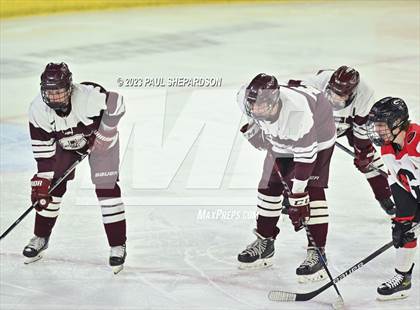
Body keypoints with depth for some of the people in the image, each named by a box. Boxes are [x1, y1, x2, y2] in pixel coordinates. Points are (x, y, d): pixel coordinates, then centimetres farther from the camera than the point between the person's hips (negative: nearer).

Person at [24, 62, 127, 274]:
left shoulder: (90, 95, -39)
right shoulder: (38, 110, -28)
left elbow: (116, 104, -21)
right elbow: (42, 147, -19)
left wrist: (104, 133, -21)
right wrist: (43, 178, -22)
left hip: (101, 139, -3)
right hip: (64, 144, 3)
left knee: (106, 188, -11)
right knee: (53, 186, -1)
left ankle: (118, 246, -2)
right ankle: (40, 238, 18)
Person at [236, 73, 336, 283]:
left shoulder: (297, 113, -45)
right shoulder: (246, 98, -28)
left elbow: (305, 157, -39)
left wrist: (297, 197, -37)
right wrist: (253, 127, 7)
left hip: (316, 135, -7)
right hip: (280, 138, 7)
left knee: (312, 190, -15)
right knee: (269, 185, 8)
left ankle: (317, 252, -12)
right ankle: (264, 243, 23)